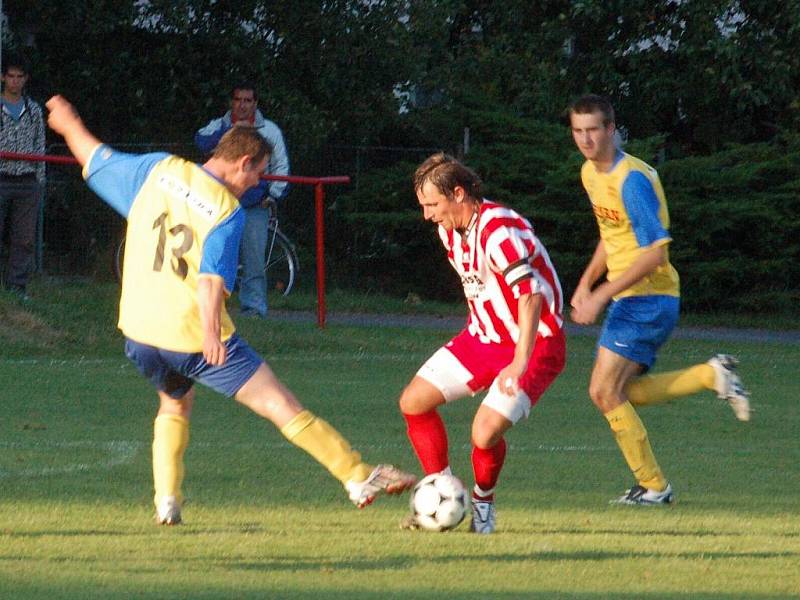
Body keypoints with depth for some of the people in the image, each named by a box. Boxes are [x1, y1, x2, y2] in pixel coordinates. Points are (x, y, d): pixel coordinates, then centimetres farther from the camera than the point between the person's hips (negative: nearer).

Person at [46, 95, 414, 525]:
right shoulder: (228, 211, -11)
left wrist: (70, 125, 36)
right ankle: (359, 477, -3)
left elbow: (97, 160, 18)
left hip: (139, 333, 5)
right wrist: (210, 331, -36)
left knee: (174, 405, 32)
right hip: (192, 333, -5)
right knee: (281, 405, -2)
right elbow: (212, 278, -25)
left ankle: (166, 501, 18)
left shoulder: (159, 171, 3)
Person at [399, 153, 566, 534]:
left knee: (485, 433, -22)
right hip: (483, 336, 9)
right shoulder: (449, 230, 3)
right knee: (413, 401, 1)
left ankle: (482, 504, 9)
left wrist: (519, 365, -40)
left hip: (535, 344, -9)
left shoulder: (498, 231, -27)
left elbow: (530, 296, -35)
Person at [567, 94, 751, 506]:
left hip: (649, 298, -9)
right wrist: (585, 283, 12)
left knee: (605, 391, -12)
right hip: (630, 299, 9)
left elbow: (655, 253, -24)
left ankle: (653, 487, -1)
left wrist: (600, 296, -24)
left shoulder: (631, 179, -20)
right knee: (618, 394, 9)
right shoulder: (591, 174, 10)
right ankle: (714, 375, 17)